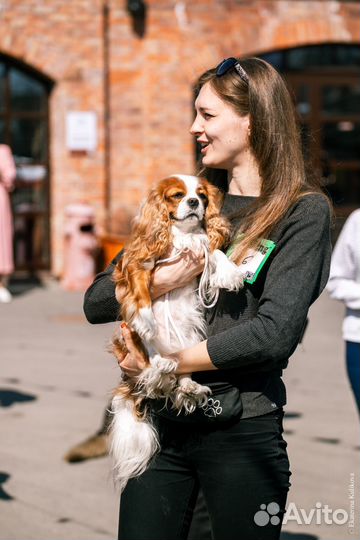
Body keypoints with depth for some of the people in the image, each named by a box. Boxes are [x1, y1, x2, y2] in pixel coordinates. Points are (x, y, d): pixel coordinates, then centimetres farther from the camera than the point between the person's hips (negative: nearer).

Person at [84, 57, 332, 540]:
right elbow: (95, 303, 7)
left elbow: (273, 333, -17)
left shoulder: (304, 211, -5)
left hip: (243, 432, -4)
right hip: (160, 426, 5)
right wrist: (160, 280, -13)